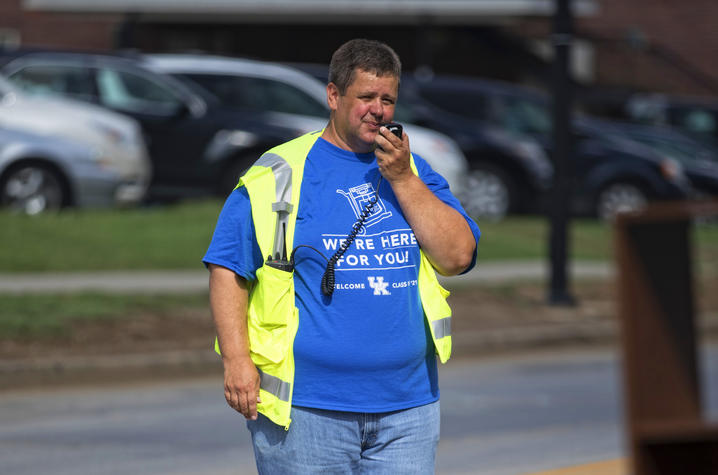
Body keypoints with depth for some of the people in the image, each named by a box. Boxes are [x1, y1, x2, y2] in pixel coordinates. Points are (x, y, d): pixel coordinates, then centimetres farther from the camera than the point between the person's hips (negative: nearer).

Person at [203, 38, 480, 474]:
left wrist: (403, 180, -5)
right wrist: (236, 360, -11)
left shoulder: (414, 172, 13)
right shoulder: (279, 174, 1)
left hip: (406, 406, 3)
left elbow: (458, 256, 1)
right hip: (306, 407, -3)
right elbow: (227, 270, -1)